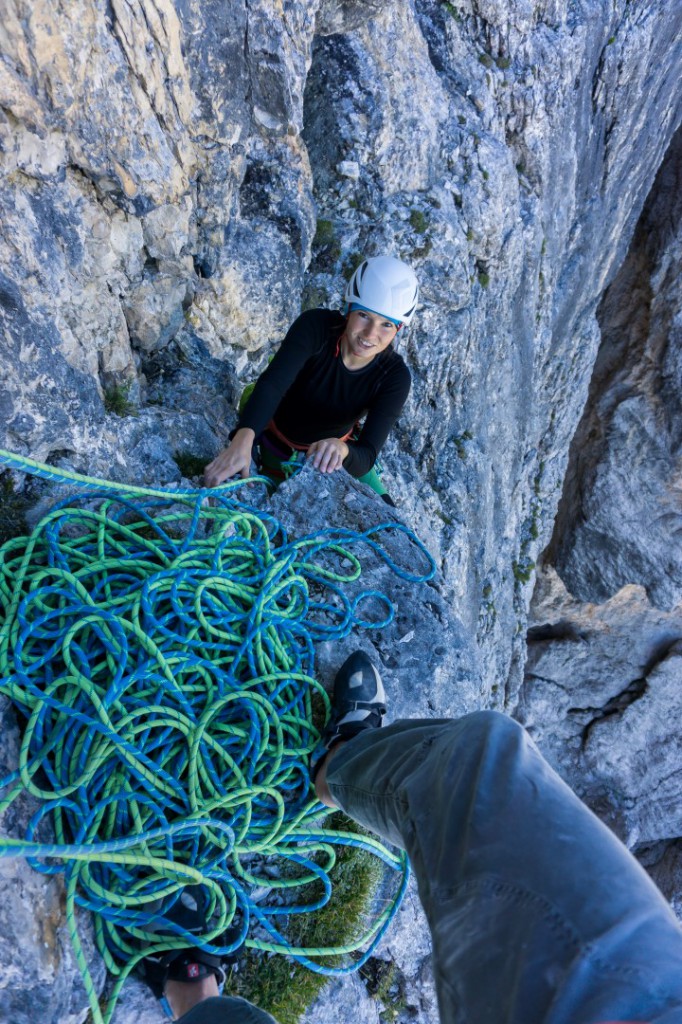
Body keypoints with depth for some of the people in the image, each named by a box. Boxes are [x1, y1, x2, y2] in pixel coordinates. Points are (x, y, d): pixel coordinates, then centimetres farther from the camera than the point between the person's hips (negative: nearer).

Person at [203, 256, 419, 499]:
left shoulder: (395, 376, -28)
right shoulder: (316, 325, -31)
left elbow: (365, 459, -36)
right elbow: (271, 383, -46)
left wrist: (341, 450, -60)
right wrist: (243, 440, -65)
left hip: (331, 452, 1)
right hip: (275, 449, -1)